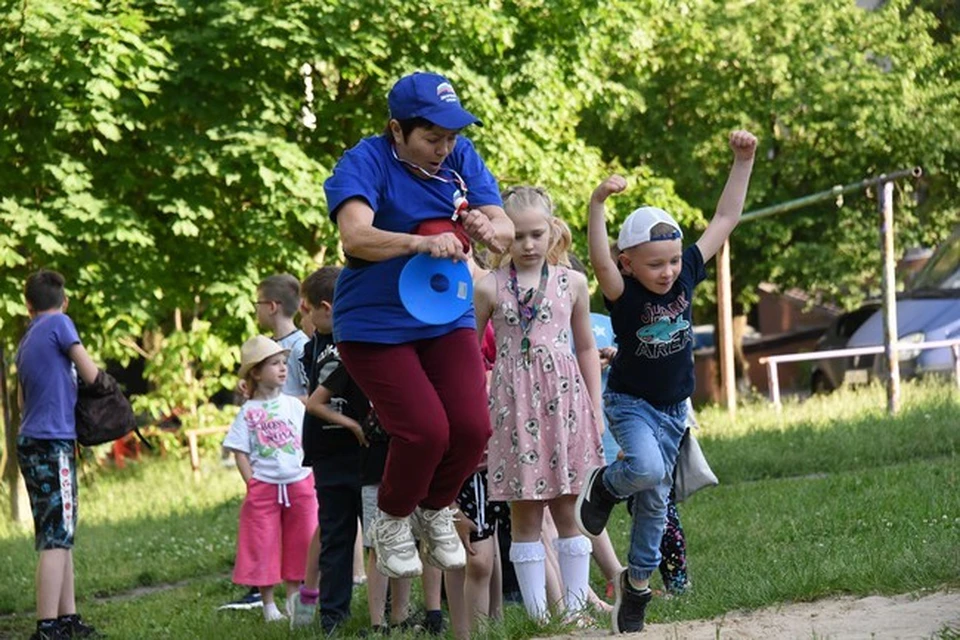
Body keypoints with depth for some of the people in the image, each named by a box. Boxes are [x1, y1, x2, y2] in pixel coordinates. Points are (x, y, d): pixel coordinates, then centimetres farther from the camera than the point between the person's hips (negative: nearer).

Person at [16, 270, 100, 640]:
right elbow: (91, 376, -5)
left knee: (59, 537, 14)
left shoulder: (25, 343, 16)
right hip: (53, 442, -9)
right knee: (56, 539, -11)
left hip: (30, 443, 9)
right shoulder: (60, 324, -6)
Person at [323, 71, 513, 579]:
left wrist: (487, 228, -30)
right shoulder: (364, 163, -17)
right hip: (375, 324, -5)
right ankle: (392, 523, 12)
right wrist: (423, 243, -49)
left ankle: (436, 512, 21)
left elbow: (506, 230, -5)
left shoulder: (460, 158, 0)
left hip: (447, 318, 5)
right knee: (425, 431, -17)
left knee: (472, 427, -9)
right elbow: (355, 235, -34)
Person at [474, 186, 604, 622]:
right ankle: (537, 612, 2)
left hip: (564, 401, 1)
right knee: (524, 516, 0)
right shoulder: (490, 288, 2)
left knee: (568, 510, 2)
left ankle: (575, 606, 7)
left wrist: (596, 408, 11)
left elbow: (586, 348, 14)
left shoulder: (572, 283, 6)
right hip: (513, 403, -1)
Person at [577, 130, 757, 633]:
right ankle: (604, 486, 3)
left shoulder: (685, 276, -7)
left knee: (655, 499, 10)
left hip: (673, 409, 5)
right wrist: (597, 206, -56)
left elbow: (726, 219, -4)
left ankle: (636, 584, 24)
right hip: (630, 403, -5)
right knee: (646, 468, -31)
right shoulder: (624, 294, -21)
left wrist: (743, 162, -9)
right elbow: (599, 262, -42)